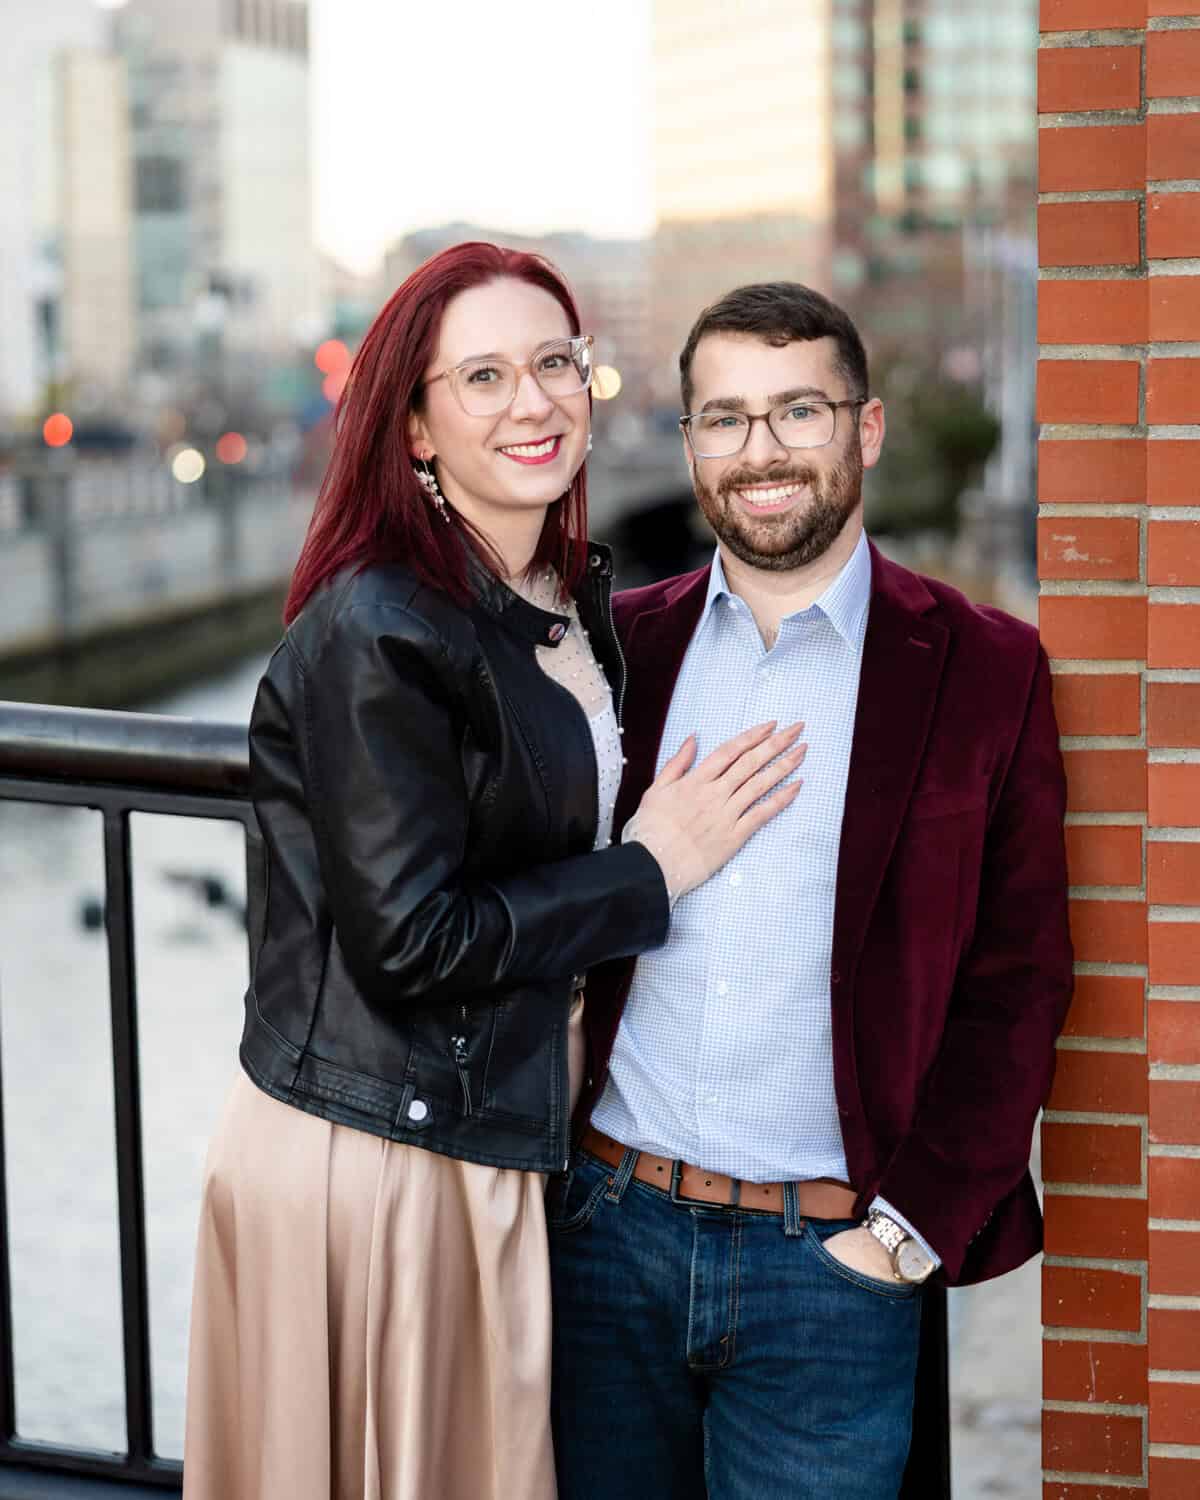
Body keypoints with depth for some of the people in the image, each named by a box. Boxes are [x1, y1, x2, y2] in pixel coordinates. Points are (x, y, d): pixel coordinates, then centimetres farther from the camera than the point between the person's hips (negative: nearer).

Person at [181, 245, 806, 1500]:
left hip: (498, 1145, 8)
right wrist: (653, 870, -14)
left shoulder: (580, 600, 8)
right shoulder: (372, 632, -18)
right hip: (361, 1159, -7)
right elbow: (408, 939, -21)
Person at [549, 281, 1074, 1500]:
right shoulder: (620, 644, 6)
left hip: (833, 1260, -2)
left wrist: (917, 1222, -8)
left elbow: (1015, 982, -2)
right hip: (607, 1223, 3)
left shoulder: (984, 670, -2)